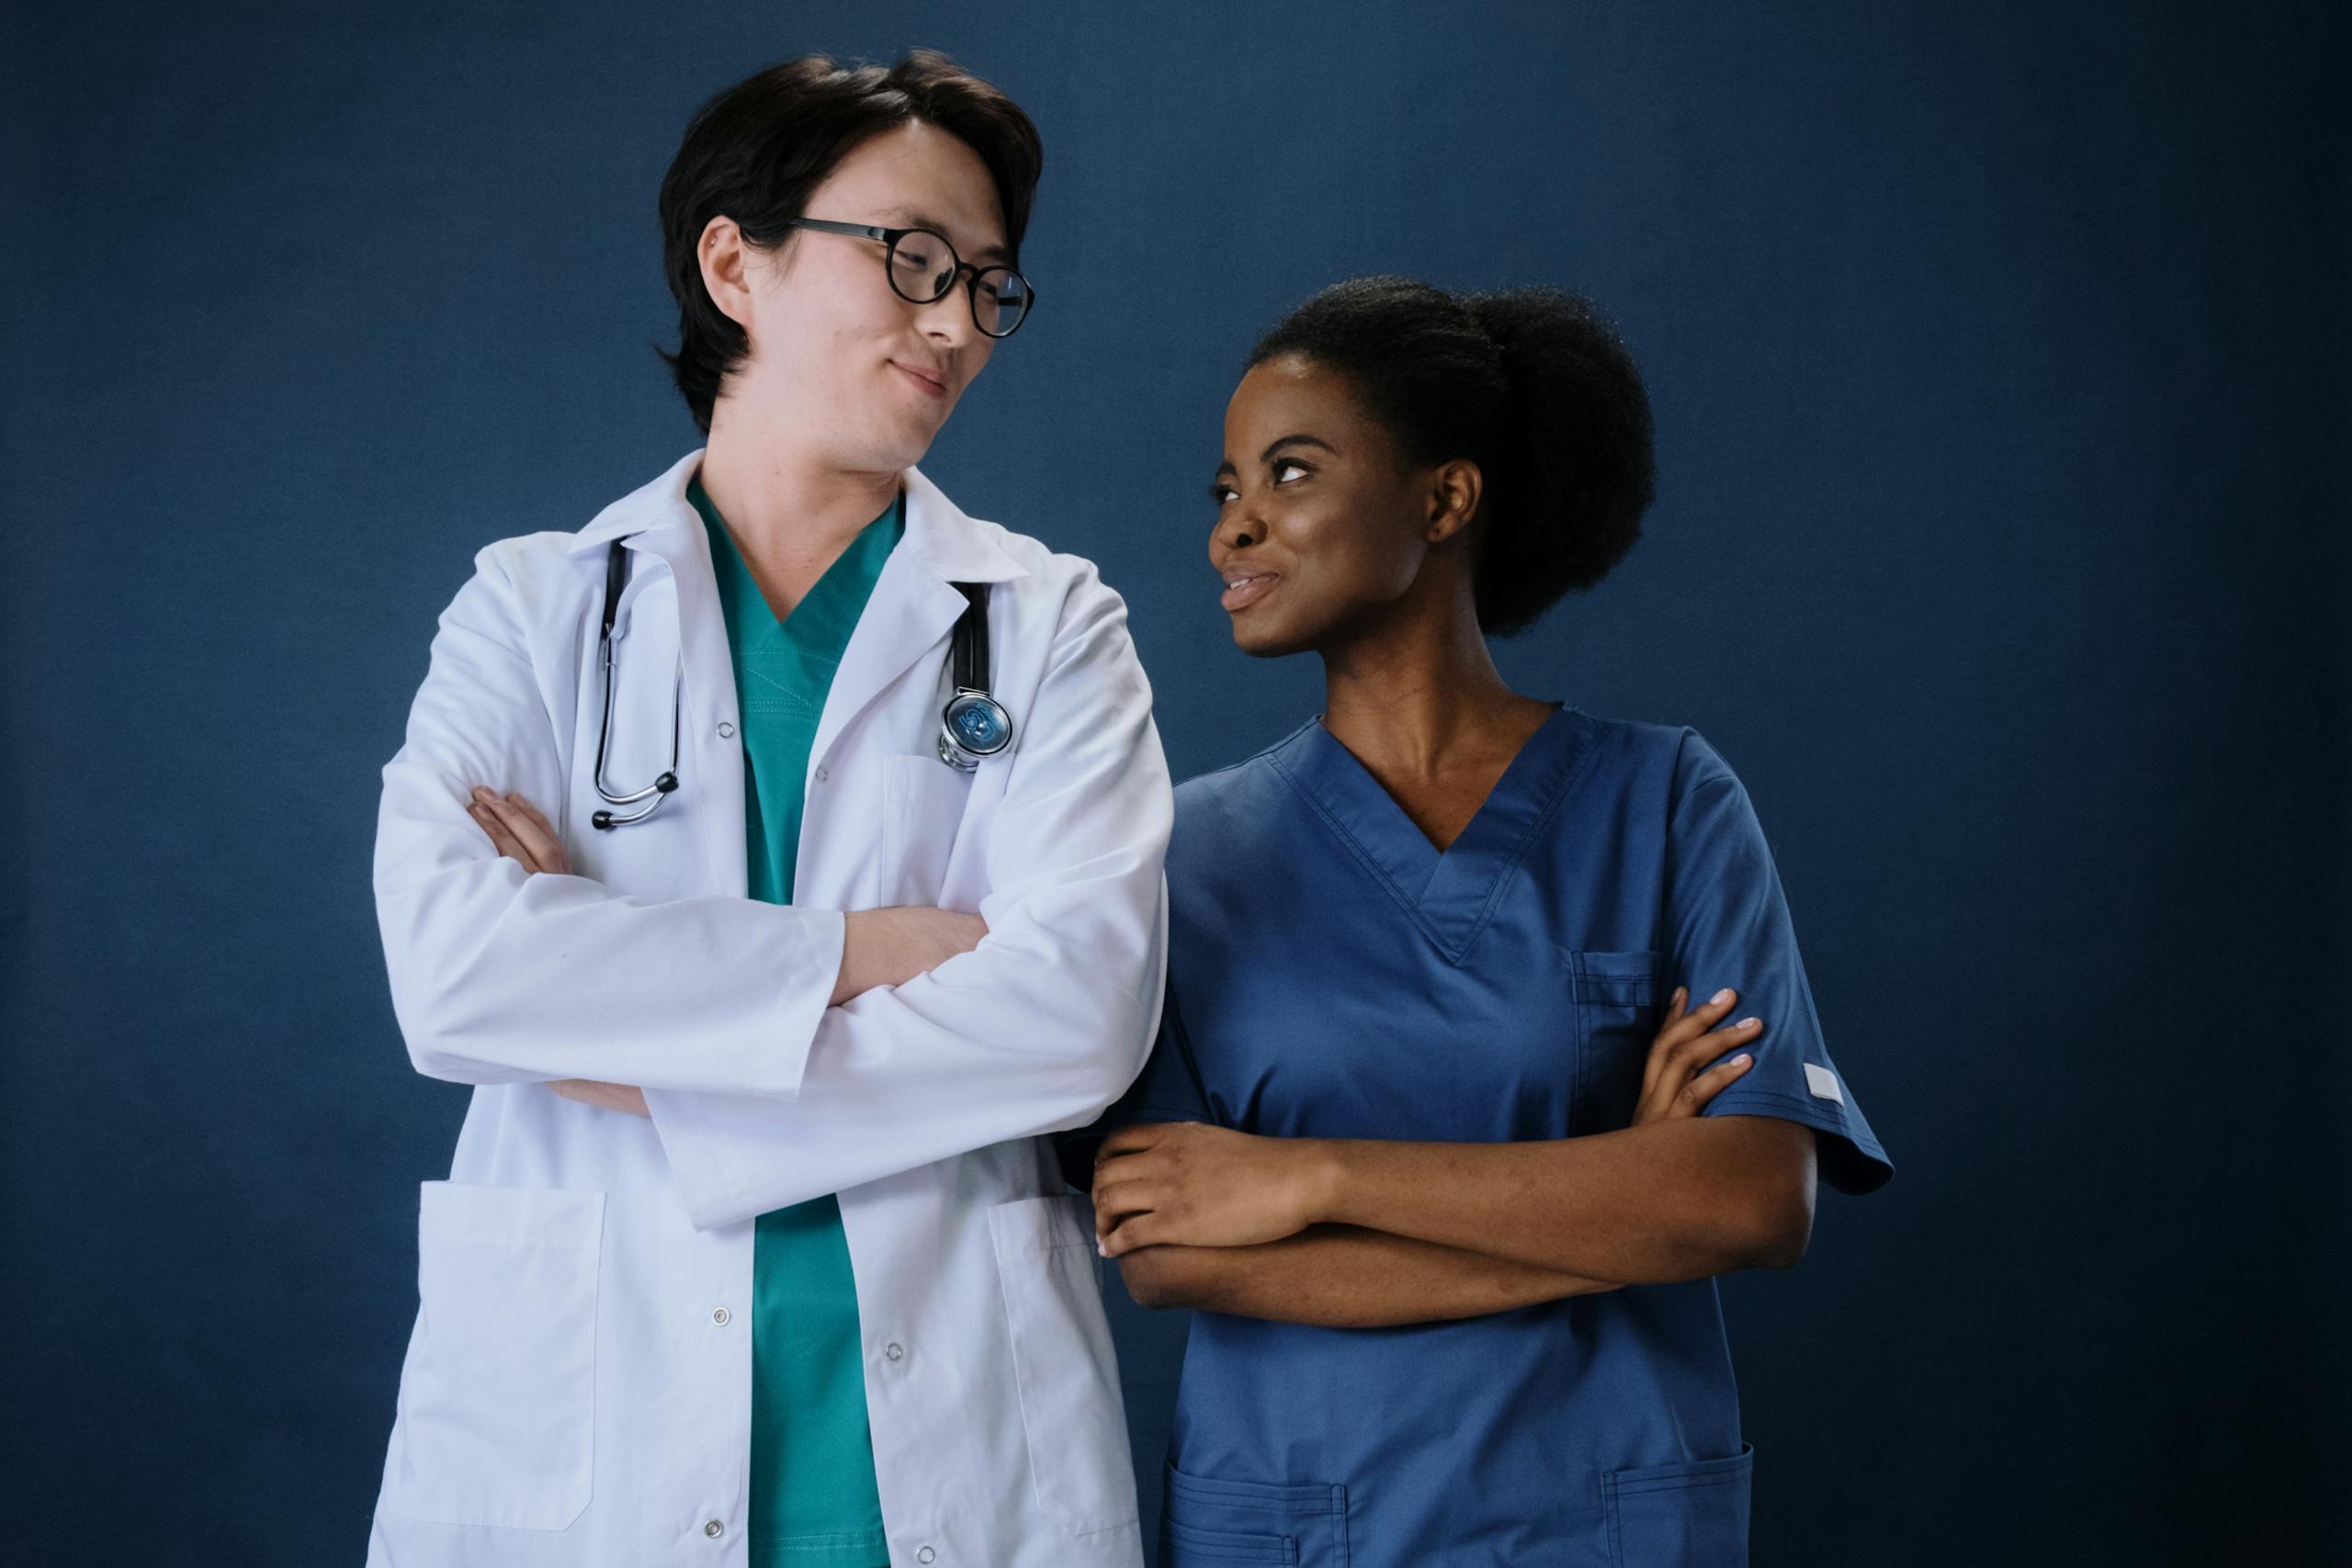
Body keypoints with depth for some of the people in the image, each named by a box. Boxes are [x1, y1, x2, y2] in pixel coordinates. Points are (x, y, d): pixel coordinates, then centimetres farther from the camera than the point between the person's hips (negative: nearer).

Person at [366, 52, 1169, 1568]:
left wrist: (652, 1082, -11)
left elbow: (1086, 1002, -10)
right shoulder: (534, 608, 6)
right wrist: (860, 950, -13)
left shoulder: (1050, 627, 6)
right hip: (578, 1423, 0)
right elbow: (450, 964, -11)